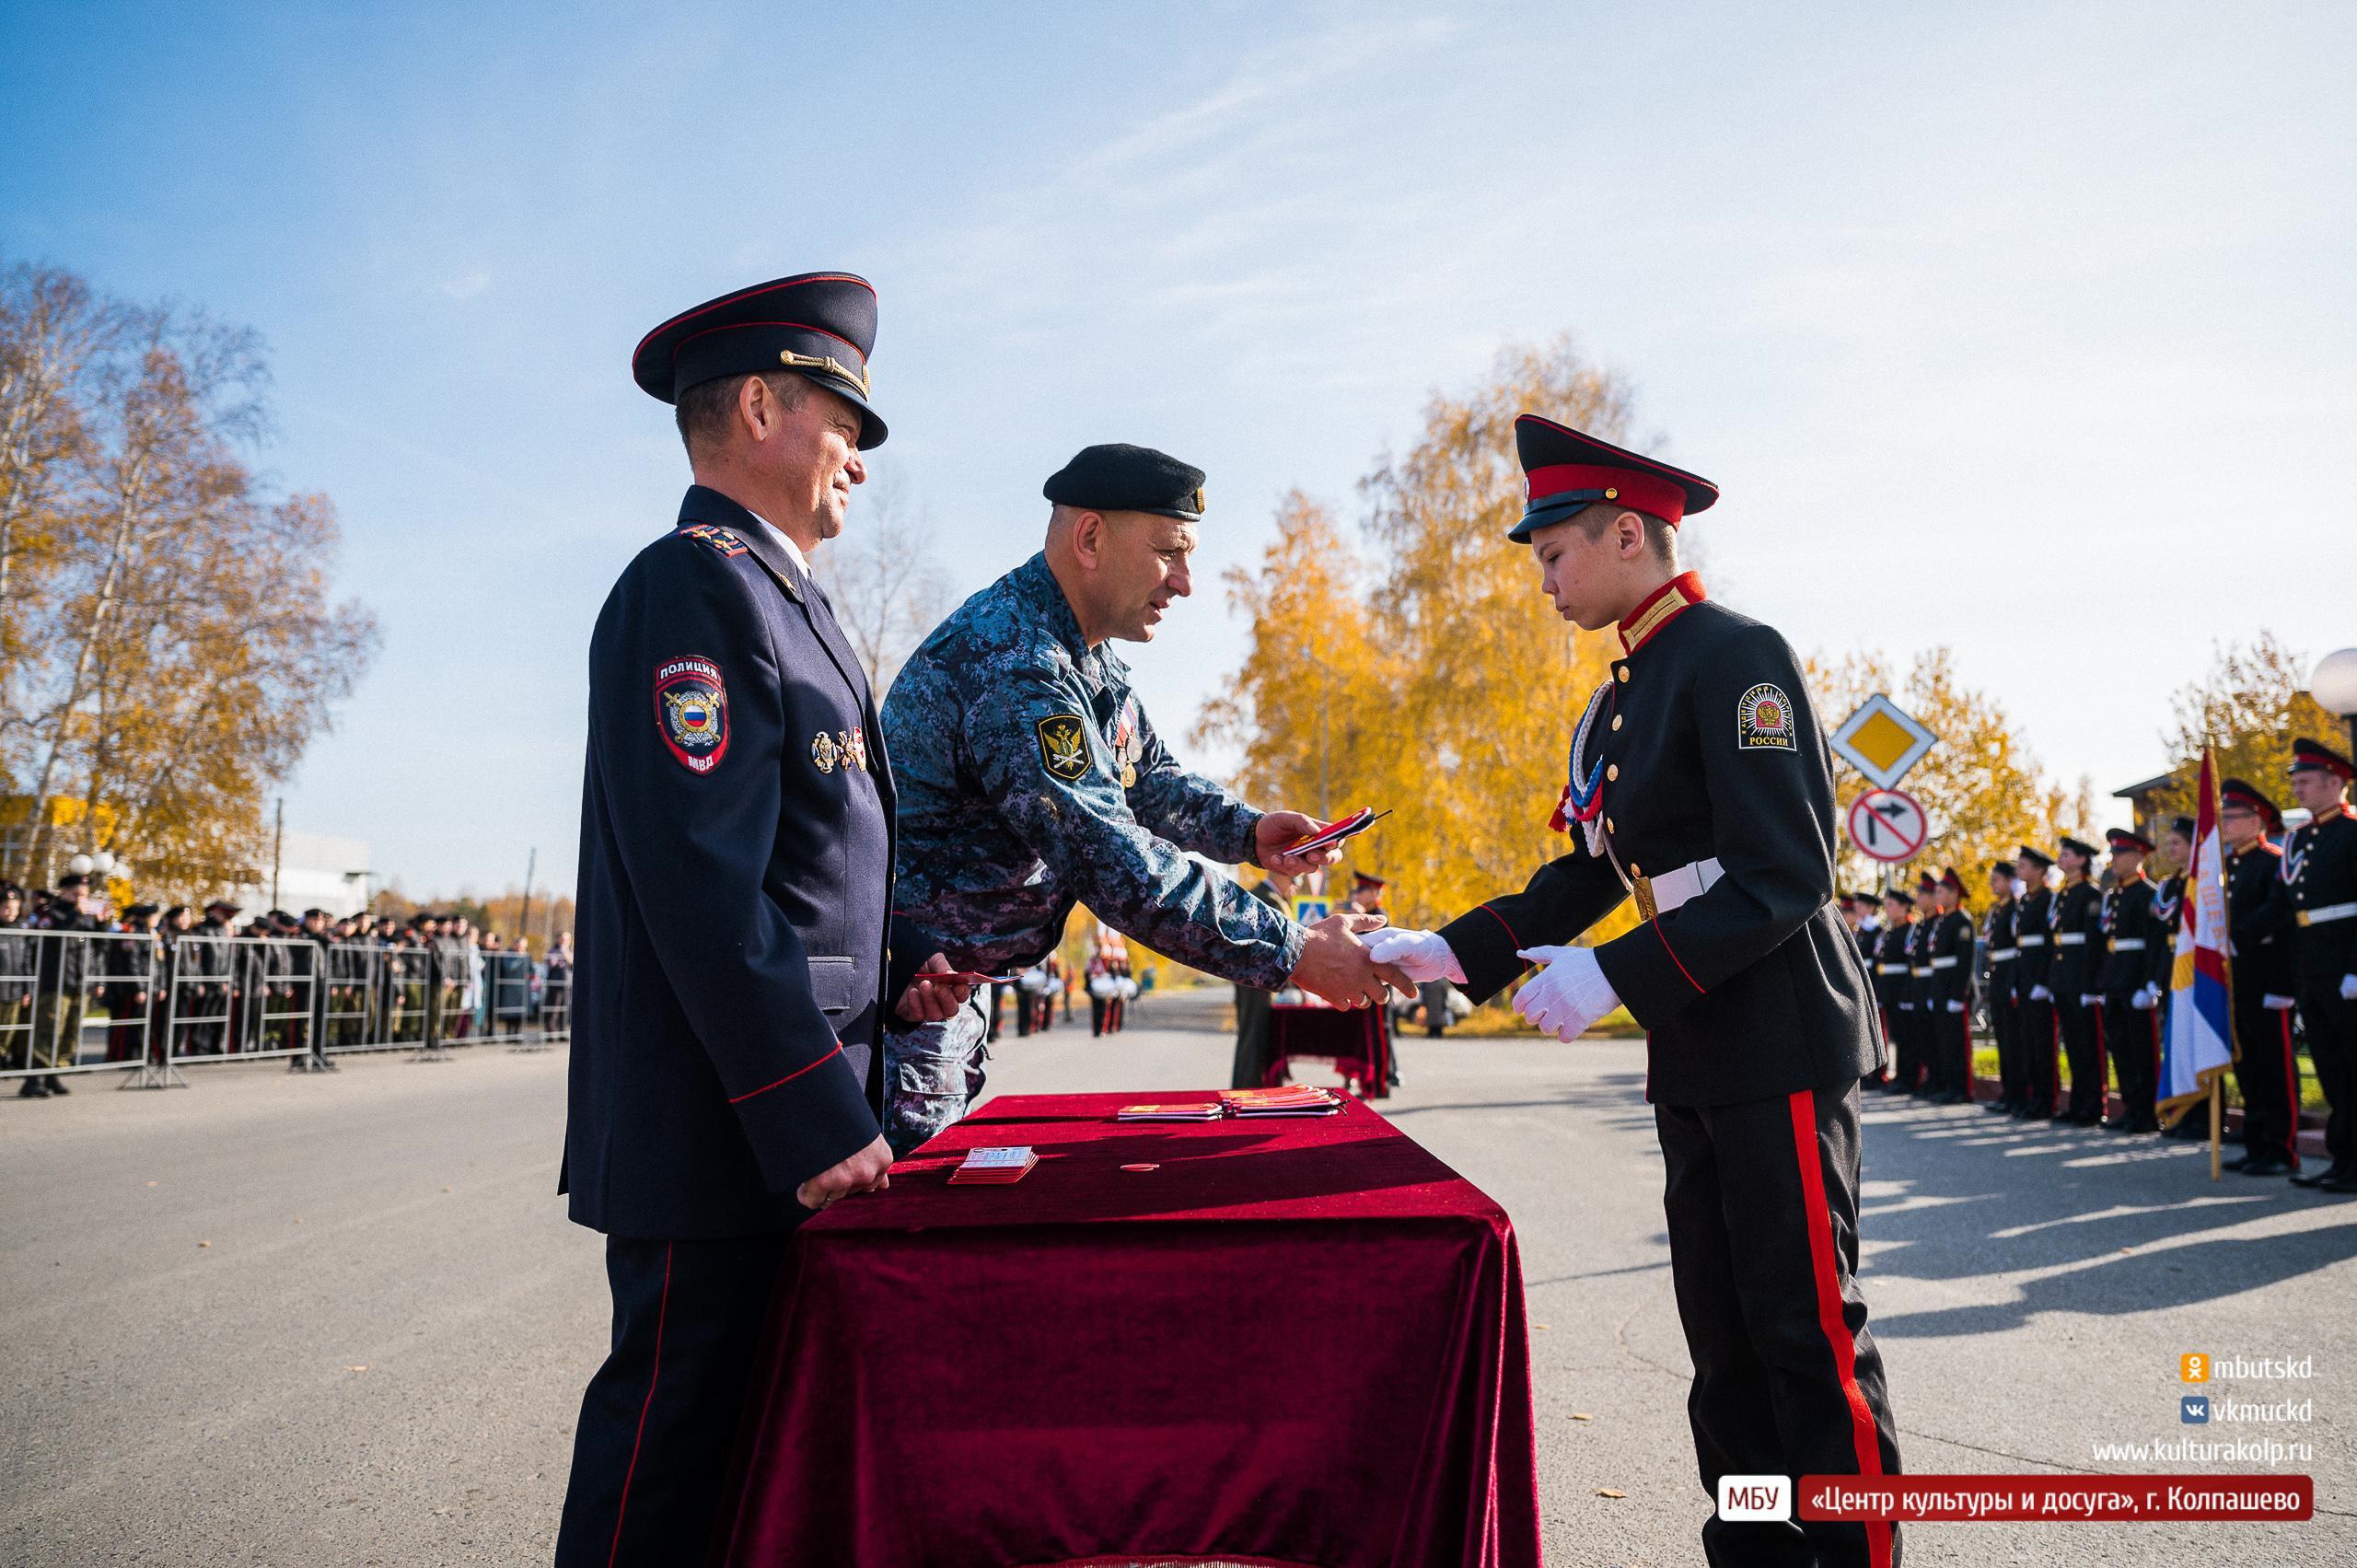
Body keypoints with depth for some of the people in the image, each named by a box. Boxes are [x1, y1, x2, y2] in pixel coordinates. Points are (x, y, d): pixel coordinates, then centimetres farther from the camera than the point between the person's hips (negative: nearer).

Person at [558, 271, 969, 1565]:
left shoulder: (772, 594, 19)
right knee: (675, 1425, 2)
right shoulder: (696, 584, -13)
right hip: (720, 1121, -10)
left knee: (743, 1426, 18)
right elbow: (699, 881, -22)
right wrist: (820, 1112, -22)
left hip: (786, 1119, 10)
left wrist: (888, 970, 9)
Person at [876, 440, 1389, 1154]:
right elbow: (1111, 860, -32)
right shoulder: (1012, 664, -27)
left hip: (957, 984, 10)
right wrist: (1294, 954, -28)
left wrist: (1246, 830, -5)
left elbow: (1147, 774, 16)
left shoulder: (1089, 653, 8)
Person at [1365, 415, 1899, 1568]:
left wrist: (1615, 976, -25)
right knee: (1721, 1329, 15)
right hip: (1694, 1055, 9)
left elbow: (1787, 876, -20)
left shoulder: (1736, 657, -14)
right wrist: (1450, 951, 5)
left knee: (1810, 1328, 0)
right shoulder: (1623, 699, 14)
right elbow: (1586, 875, 16)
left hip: (1782, 1047, -9)